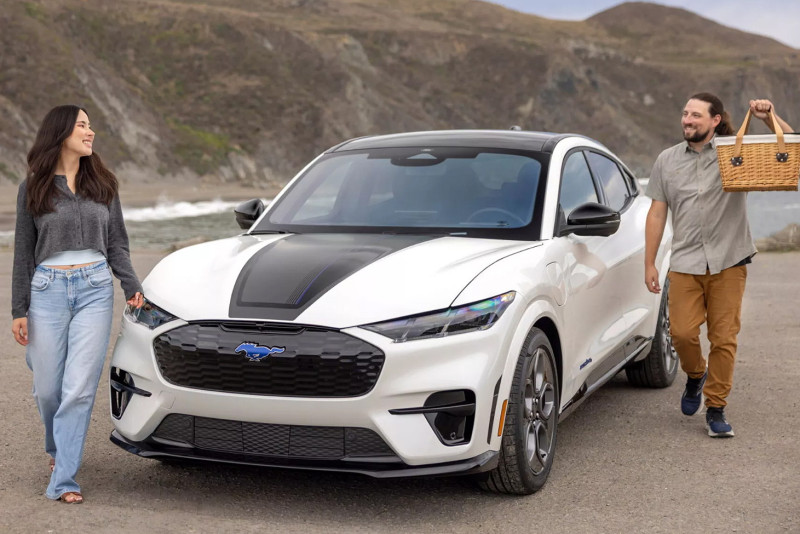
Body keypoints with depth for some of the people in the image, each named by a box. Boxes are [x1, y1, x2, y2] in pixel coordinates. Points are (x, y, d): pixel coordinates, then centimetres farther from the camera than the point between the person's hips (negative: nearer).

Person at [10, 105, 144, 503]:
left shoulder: (102, 184, 9)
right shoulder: (33, 188, 3)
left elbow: (116, 244, 12)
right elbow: (23, 253, 5)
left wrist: (132, 286, -4)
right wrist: (19, 310, 2)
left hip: (95, 289, 1)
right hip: (48, 290, -1)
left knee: (79, 388, -6)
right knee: (47, 388, 6)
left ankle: (63, 480, 0)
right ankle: (57, 446, 37)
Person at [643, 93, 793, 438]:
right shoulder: (667, 160, 11)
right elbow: (657, 214, 11)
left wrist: (769, 118, -15)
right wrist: (649, 263, 7)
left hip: (729, 262, -1)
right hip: (685, 263, 1)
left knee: (724, 338, -2)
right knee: (682, 332, -9)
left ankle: (716, 409, 11)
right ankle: (695, 376, 23)